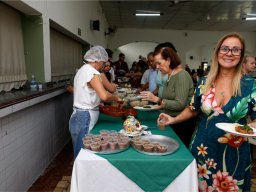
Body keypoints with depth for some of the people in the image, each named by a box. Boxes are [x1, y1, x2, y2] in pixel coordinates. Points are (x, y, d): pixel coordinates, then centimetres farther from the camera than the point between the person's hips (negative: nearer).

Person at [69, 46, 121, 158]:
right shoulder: (92, 72, -16)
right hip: (85, 118, -9)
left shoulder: (82, 70, 14)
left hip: (78, 116, 9)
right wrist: (116, 98, -11)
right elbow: (104, 96, -27)